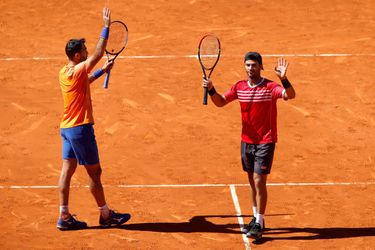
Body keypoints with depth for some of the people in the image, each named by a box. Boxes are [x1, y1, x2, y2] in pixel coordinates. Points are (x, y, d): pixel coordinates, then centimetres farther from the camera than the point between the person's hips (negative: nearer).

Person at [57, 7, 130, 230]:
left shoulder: (65, 73, 9)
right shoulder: (77, 70, -16)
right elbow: (99, 53, -21)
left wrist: (102, 71, 26)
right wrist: (106, 27, -17)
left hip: (67, 127, 9)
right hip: (80, 128, -9)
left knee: (67, 170, 5)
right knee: (94, 172, 2)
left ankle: (65, 216, 4)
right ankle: (106, 214, 11)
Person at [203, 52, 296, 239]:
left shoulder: (270, 87, -14)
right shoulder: (239, 87, 2)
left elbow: (290, 95, -30)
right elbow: (220, 102, 9)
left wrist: (283, 79, -48)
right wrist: (211, 89, -10)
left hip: (265, 142, -5)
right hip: (246, 141, 5)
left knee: (259, 181, -8)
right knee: (252, 181, 14)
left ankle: (259, 225, 0)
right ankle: (256, 218, 28)